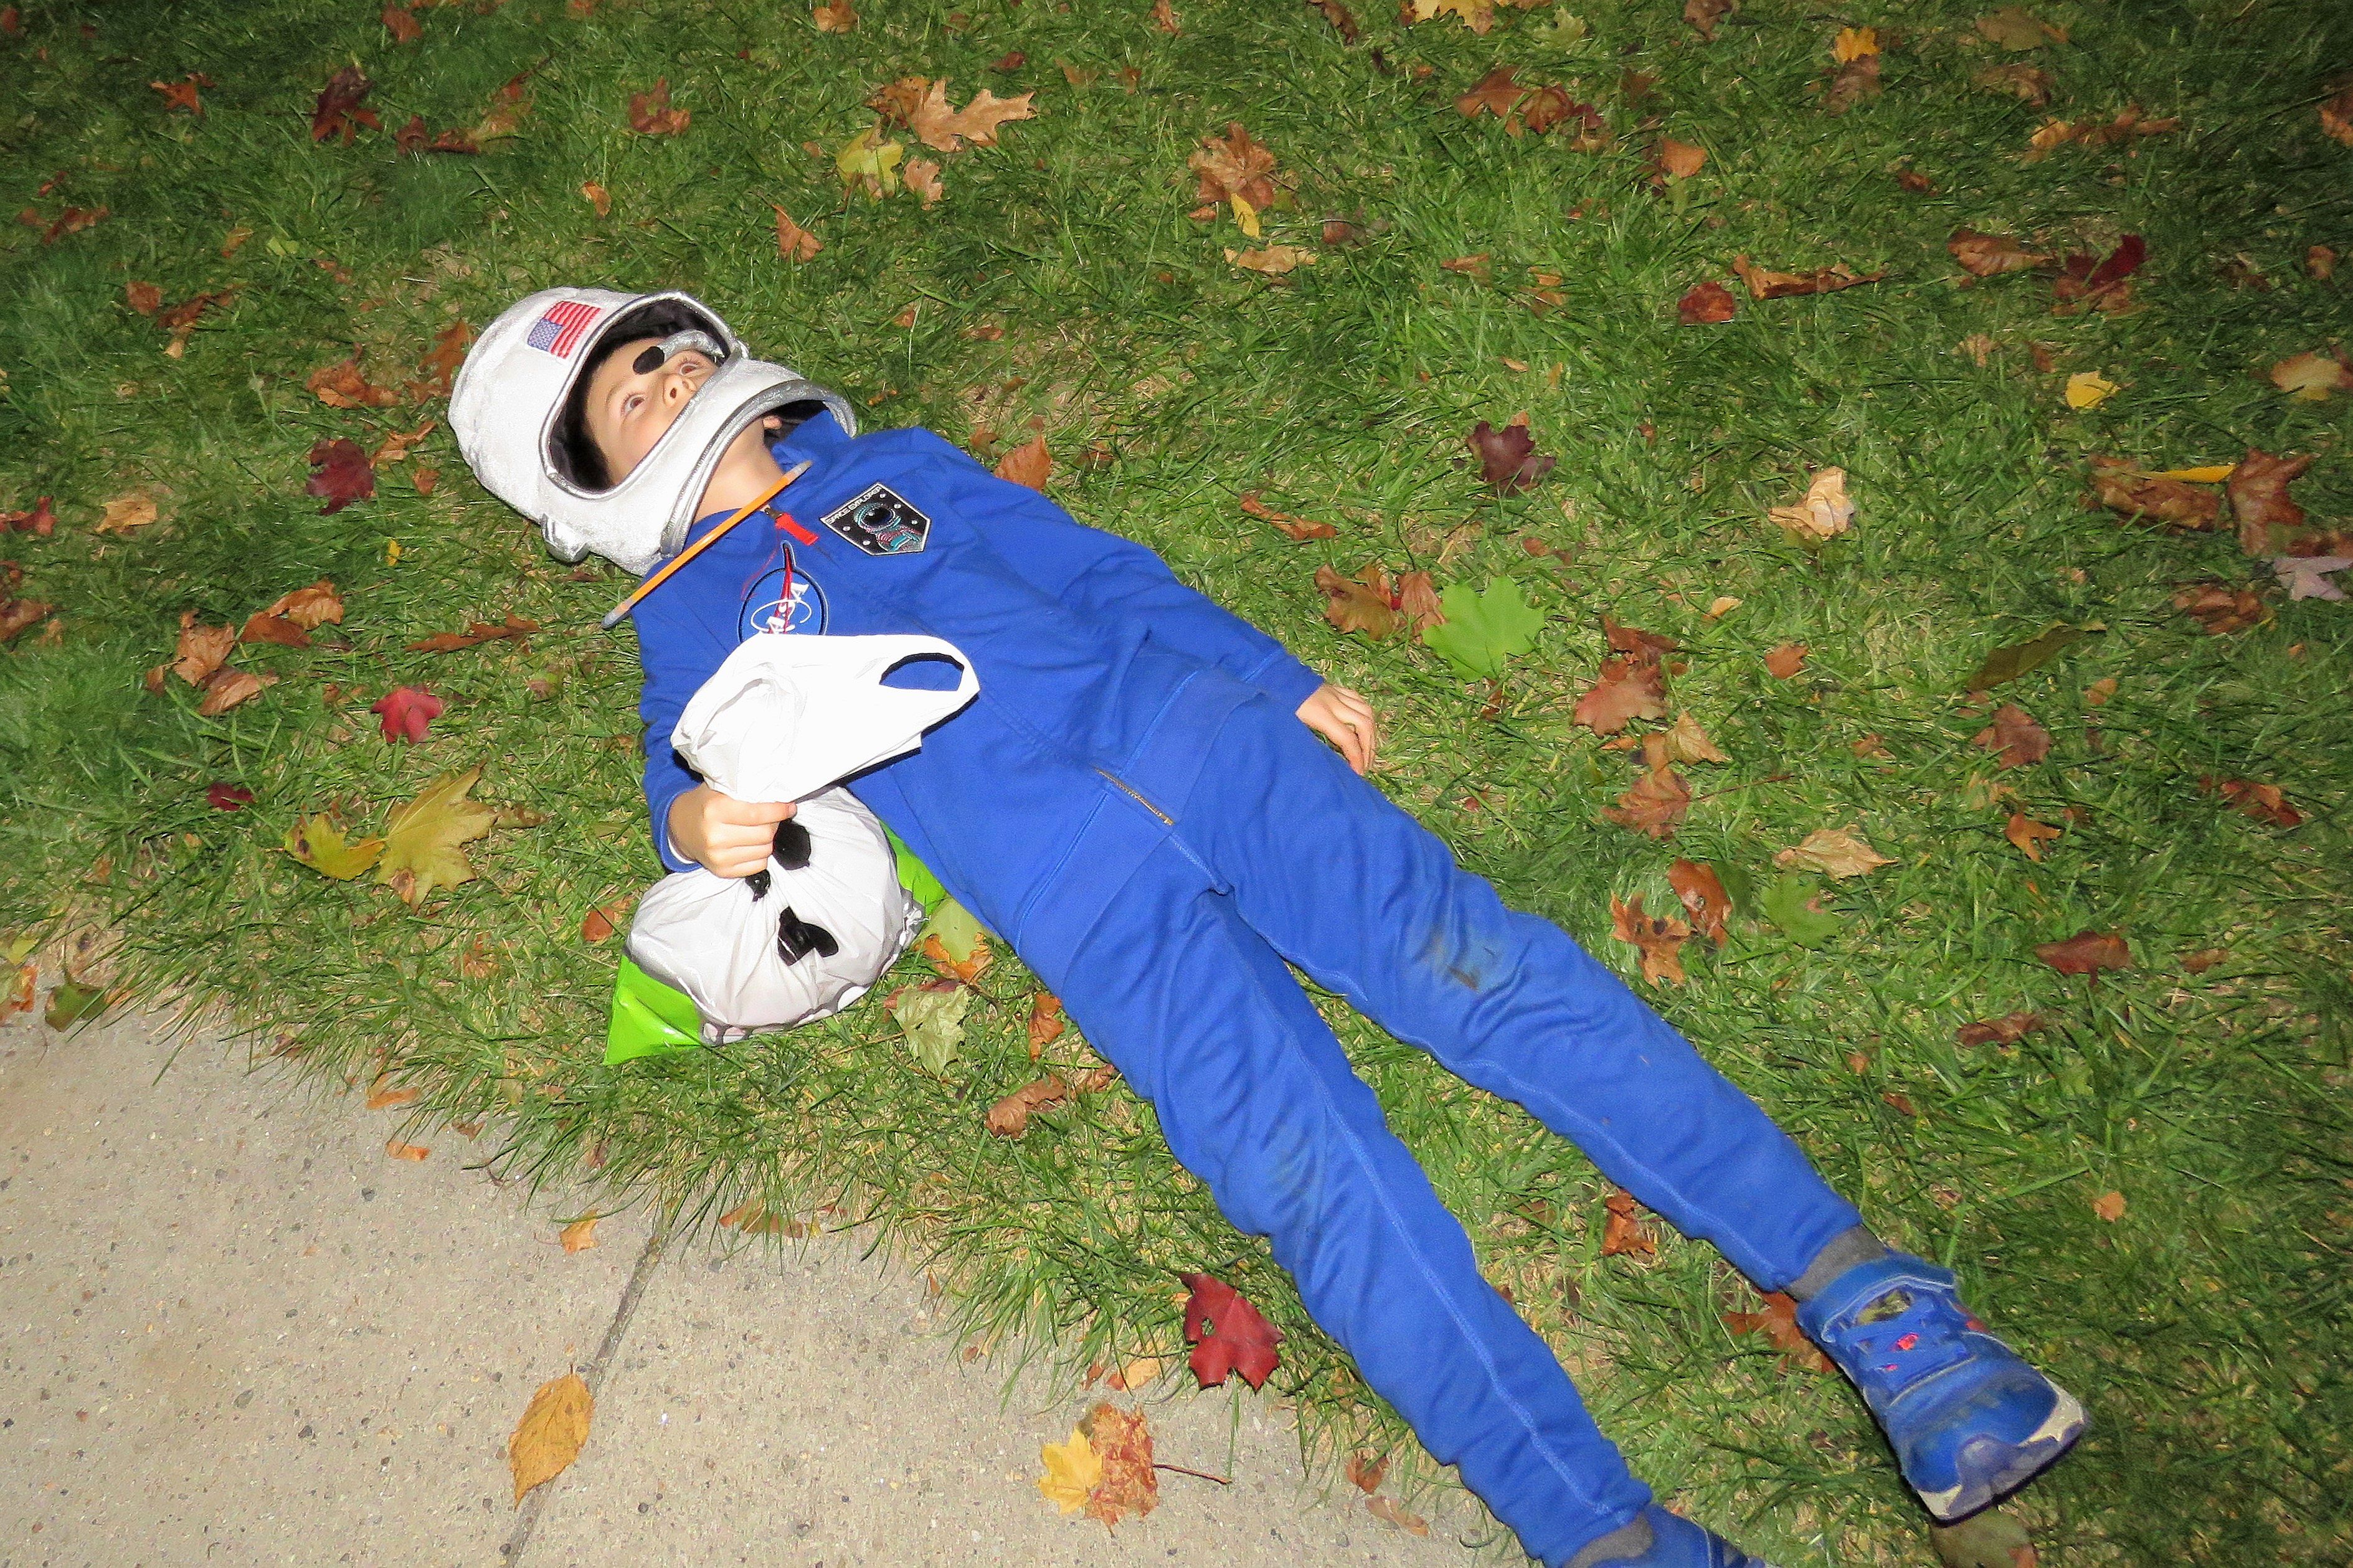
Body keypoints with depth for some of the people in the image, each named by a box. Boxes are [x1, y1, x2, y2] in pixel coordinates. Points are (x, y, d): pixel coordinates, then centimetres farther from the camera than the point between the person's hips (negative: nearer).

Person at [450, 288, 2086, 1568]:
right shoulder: (692, 623, 23)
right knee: (1295, 1162, -22)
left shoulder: (900, 465, 29)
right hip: (1058, 880, -2)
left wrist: (1283, 679, 15)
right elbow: (697, 788, 11)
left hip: (1188, 735, 3)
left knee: (1471, 959, -18)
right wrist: (698, 824, -15)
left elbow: (1107, 569, 25)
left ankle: (1861, 1290, -19)